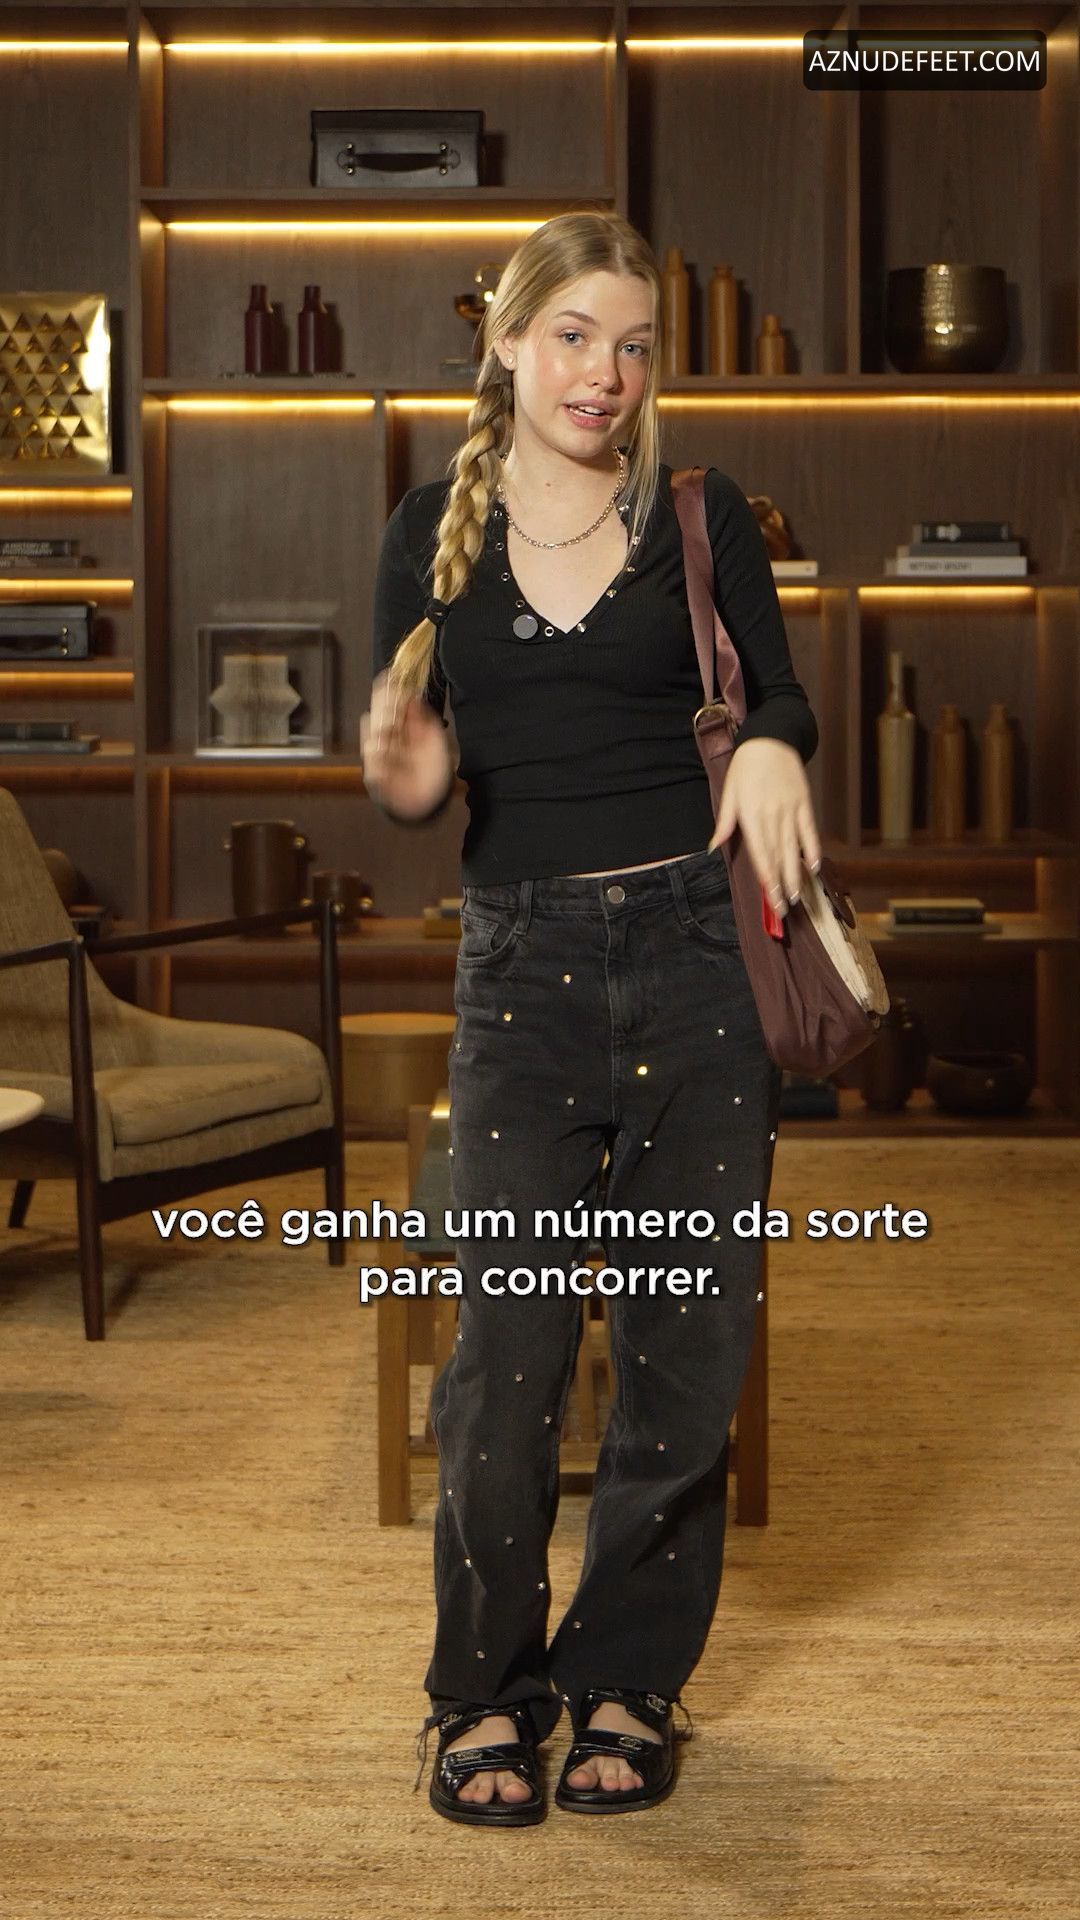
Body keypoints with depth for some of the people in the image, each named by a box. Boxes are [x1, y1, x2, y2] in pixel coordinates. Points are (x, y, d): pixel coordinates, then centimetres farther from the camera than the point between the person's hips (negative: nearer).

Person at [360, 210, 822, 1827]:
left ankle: (628, 1677, 23)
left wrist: (775, 743, -20)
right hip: (522, 964, 0)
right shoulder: (437, 530, 5)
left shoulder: (703, 516, 4)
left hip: (695, 952, 1)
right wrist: (400, 776, -17)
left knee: (689, 1342, 4)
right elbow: (408, 778, 7)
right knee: (509, 1344, -5)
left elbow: (777, 689, 3)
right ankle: (485, 1691, 14)